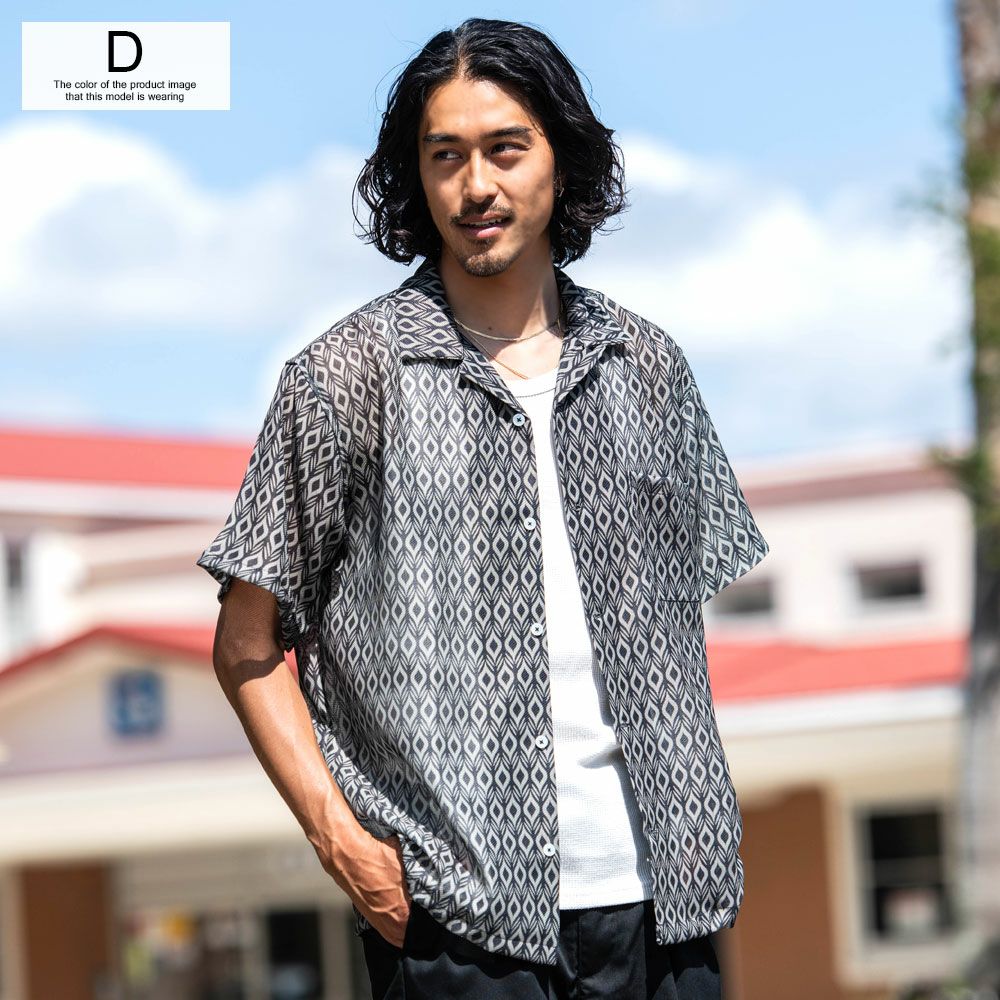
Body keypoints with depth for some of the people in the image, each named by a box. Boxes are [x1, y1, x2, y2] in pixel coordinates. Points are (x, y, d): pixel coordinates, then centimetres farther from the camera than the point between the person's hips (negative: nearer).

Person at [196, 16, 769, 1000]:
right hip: (456, 912, -3)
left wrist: (697, 829, 8)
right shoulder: (347, 376, -1)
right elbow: (248, 646, 0)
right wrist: (339, 837, -10)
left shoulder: (647, 366, 11)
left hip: (656, 896, 4)